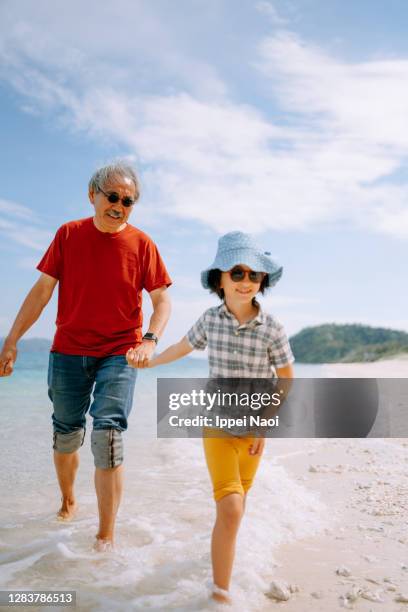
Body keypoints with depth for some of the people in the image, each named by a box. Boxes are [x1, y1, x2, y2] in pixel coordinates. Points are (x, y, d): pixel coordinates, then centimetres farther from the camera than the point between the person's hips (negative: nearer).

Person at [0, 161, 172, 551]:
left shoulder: (142, 244, -4)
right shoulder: (68, 235, 0)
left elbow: (162, 300, -2)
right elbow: (42, 291, 2)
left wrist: (150, 340, -19)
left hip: (118, 354, -2)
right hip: (68, 351, 2)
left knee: (107, 437, -11)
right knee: (66, 436, 14)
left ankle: (106, 536, 1)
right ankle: (67, 501, 42)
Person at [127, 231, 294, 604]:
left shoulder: (272, 329, -15)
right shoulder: (211, 319, -11)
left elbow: (286, 380, -4)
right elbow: (185, 346, 10)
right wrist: (150, 362, 18)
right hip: (217, 423, -1)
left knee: (239, 496, 20)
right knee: (230, 507, -13)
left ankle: (224, 546, 50)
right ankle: (220, 591, 1)